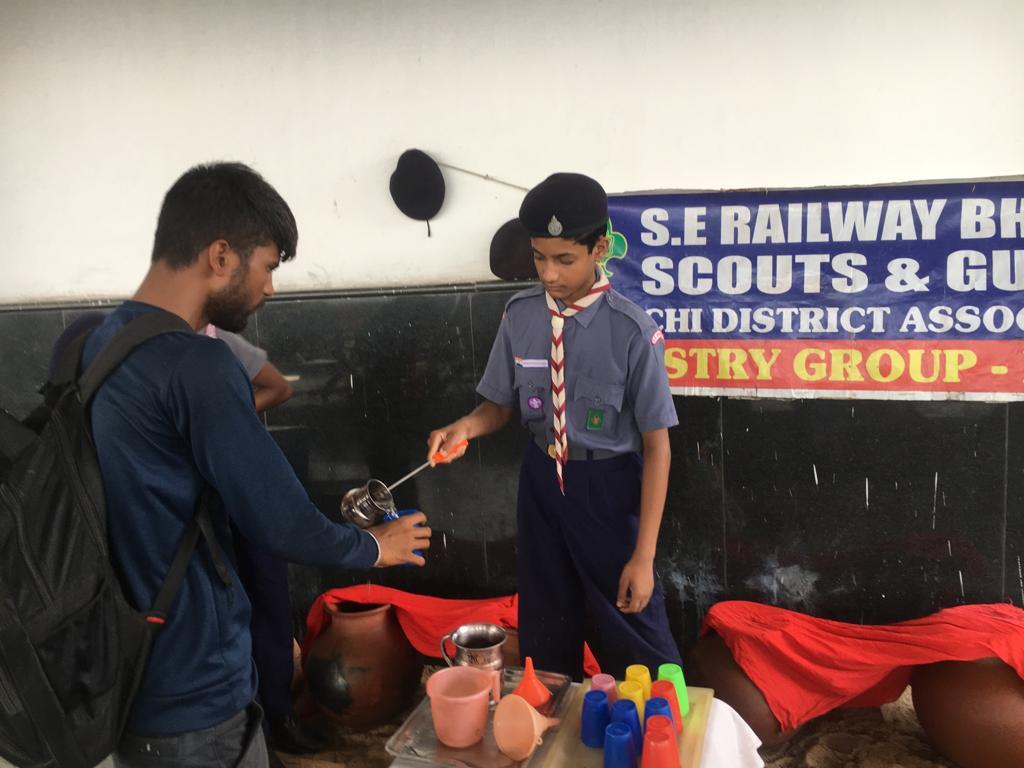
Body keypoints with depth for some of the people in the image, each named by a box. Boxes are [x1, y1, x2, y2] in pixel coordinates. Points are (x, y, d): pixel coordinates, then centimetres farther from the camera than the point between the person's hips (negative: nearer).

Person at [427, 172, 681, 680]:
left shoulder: (632, 332, -20)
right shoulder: (520, 315, -6)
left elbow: (657, 446, -15)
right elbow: (500, 407, 5)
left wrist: (644, 556, -15)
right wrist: (464, 427, -19)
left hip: (607, 487, -4)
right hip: (542, 482, 4)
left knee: (635, 641, 10)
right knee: (544, 633, 20)